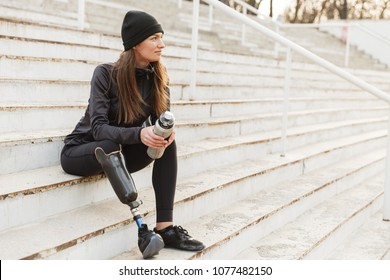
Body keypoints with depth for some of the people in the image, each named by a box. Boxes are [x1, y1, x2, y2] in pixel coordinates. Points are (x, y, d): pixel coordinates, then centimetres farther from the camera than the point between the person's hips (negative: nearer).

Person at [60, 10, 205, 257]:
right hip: (82, 152, -5)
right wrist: (139, 134, -45)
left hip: (121, 153, 5)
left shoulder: (159, 77, -6)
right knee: (111, 146, -38)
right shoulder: (106, 73, -21)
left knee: (167, 142, -22)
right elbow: (98, 128, -27)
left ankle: (165, 227, -26)